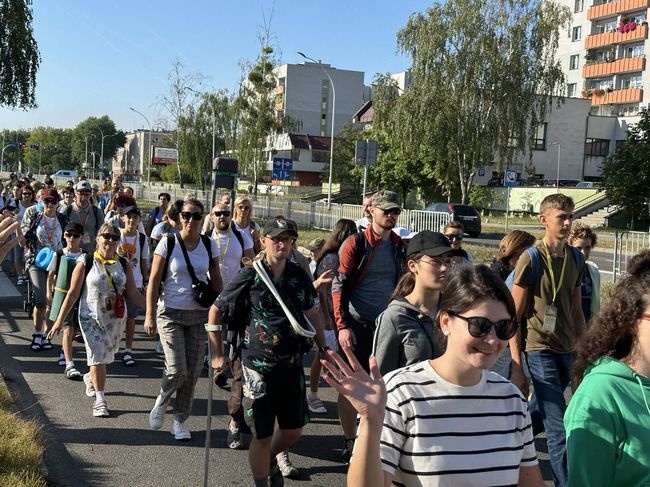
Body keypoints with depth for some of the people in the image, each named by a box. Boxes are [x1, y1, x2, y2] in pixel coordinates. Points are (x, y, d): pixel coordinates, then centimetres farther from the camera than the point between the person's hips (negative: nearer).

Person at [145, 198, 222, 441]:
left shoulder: (209, 245, 2)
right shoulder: (167, 243, -6)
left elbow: (216, 281, 9)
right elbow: (154, 281, -5)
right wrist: (150, 315, -10)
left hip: (199, 315, 3)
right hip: (171, 313, -3)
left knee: (192, 373, 4)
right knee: (177, 369, -11)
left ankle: (180, 421, 22)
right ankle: (161, 401, 22)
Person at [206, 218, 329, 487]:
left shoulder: (298, 275, 1)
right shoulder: (250, 276, -9)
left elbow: (311, 313, 15)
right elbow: (215, 311, 0)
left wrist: (323, 347, 12)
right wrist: (217, 354, -1)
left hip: (293, 364, 4)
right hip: (259, 366, -4)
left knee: (294, 429, 15)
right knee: (262, 435, 2)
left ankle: (270, 459, 45)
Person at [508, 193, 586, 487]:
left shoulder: (576, 258, 7)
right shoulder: (531, 259, -9)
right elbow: (513, 317, -8)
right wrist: (516, 366, -10)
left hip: (567, 352, 6)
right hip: (541, 352, -6)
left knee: (545, 417, 15)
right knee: (560, 431, -6)